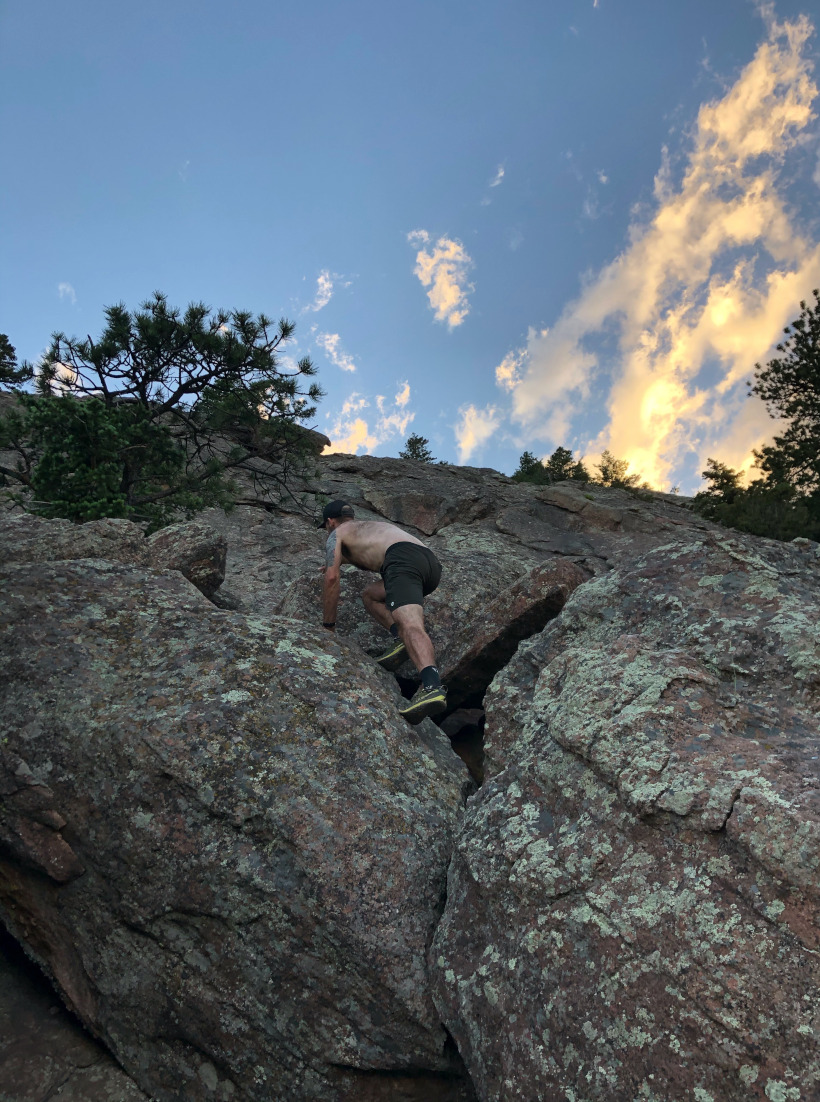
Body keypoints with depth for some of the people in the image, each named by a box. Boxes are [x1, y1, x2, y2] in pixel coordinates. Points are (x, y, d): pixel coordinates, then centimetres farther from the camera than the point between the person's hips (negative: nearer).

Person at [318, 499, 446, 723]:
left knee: (410, 626, -27)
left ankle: (432, 687, -52)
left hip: (404, 561, -7)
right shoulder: (376, 525, 42)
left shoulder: (337, 533, 22)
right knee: (370, 595, 27)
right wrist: (345, 559, 78)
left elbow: (332, 578, 10)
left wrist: (328, 625, 17)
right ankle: (401, 639, 0)